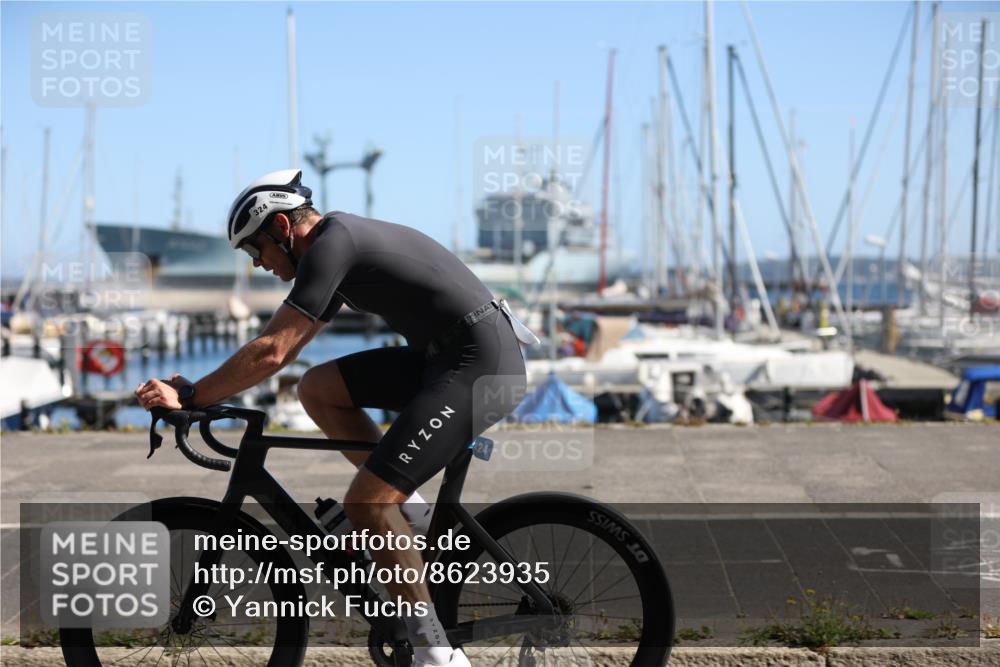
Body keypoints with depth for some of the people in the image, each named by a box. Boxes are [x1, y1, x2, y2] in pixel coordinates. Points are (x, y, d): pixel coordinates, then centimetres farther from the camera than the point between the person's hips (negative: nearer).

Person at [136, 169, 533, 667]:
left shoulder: (330, 244, -12)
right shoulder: (344, 241, 18)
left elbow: (271, 352, -18)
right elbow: (283, 348, 23)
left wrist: (188, 397, -11)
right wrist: (205, 390, 19)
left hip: (480, 366, -10)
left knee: (365, 502, -14)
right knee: (316, 388, 8)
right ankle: (406, 504, 11)